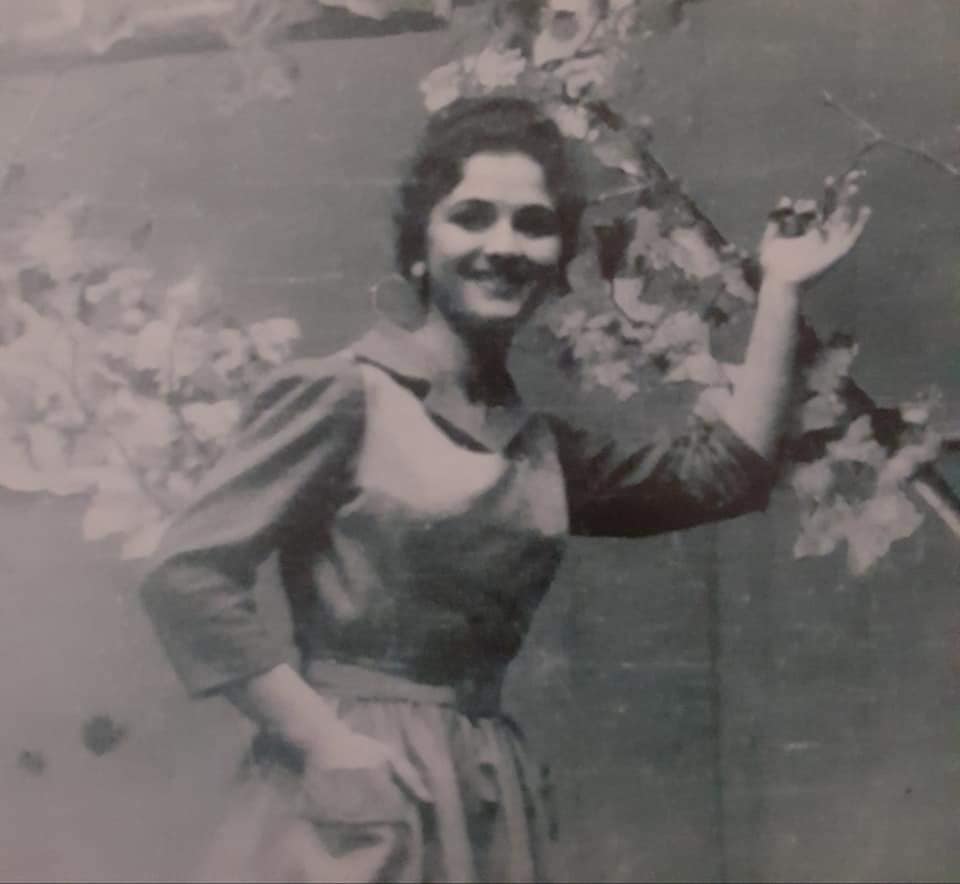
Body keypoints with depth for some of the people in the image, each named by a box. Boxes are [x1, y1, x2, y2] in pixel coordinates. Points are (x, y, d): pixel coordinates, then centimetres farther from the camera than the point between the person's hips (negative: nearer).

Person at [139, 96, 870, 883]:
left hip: (489, 798, 7)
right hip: (360, 794, -6)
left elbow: (721, 473, 9)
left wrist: (779, 291, 11)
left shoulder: (538, 444, 10)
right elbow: (186, 576, -13)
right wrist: (323, 741, -16)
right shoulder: (340, 397, -9)